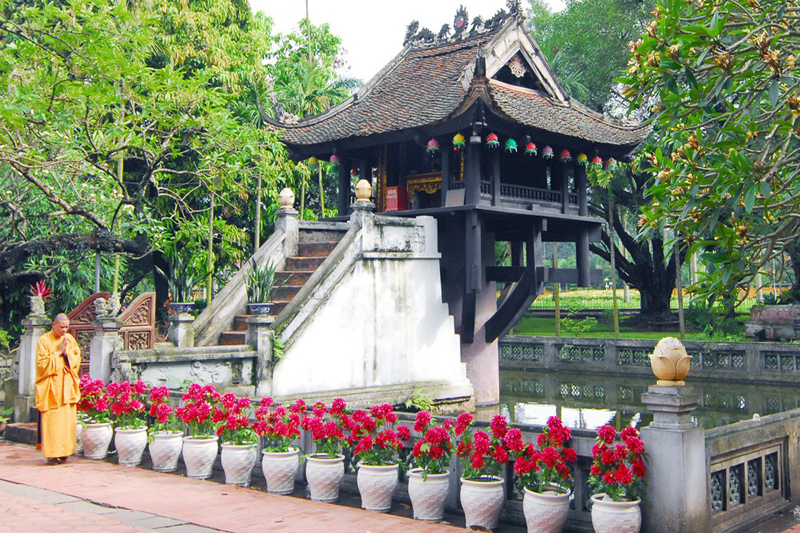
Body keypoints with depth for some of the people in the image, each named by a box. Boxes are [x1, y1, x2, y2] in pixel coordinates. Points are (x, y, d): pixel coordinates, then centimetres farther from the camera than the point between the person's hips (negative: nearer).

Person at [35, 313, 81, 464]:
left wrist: (67, 352, -8)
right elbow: (42, 363, -9)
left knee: (68, 419, 3)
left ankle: (64, 451, 10)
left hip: (67, 386, 5)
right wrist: (58, 352, -12)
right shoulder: (44, 340, -4)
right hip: (51, 387, -5)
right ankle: (51, 454, -5)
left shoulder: (70, 338, 10)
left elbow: (77, 358, 10)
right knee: (52, 420, -8)